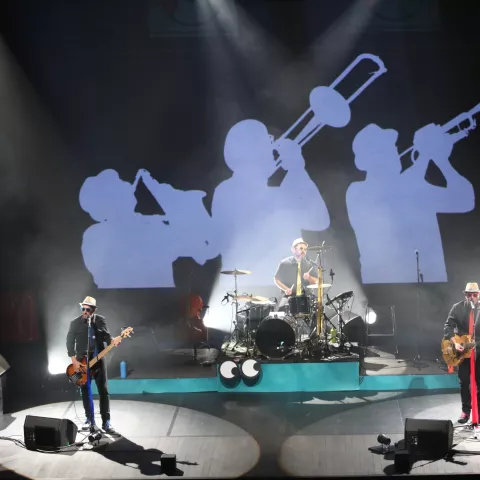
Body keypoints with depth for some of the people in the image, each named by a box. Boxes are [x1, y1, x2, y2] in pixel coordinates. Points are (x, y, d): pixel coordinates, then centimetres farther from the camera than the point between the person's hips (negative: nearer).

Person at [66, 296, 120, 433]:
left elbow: (106, 335, -4)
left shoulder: (100, 320, -1)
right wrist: (74, 361, -7)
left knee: (103, 391, -4)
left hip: (98, 359, 0)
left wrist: (112, 341, -28)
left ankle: (106, 422, -2)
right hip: (81, 361, 1)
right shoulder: (75, 323, -2)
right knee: (85, 391, 7)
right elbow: (70, 342, 0)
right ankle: (89, 418, 21)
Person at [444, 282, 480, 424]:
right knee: (464, 381, 5)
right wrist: (455, 343, -17)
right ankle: (466, 410, 15)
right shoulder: (457, 308, -2)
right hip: (463, 350, 0)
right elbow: (448, 327, -5)